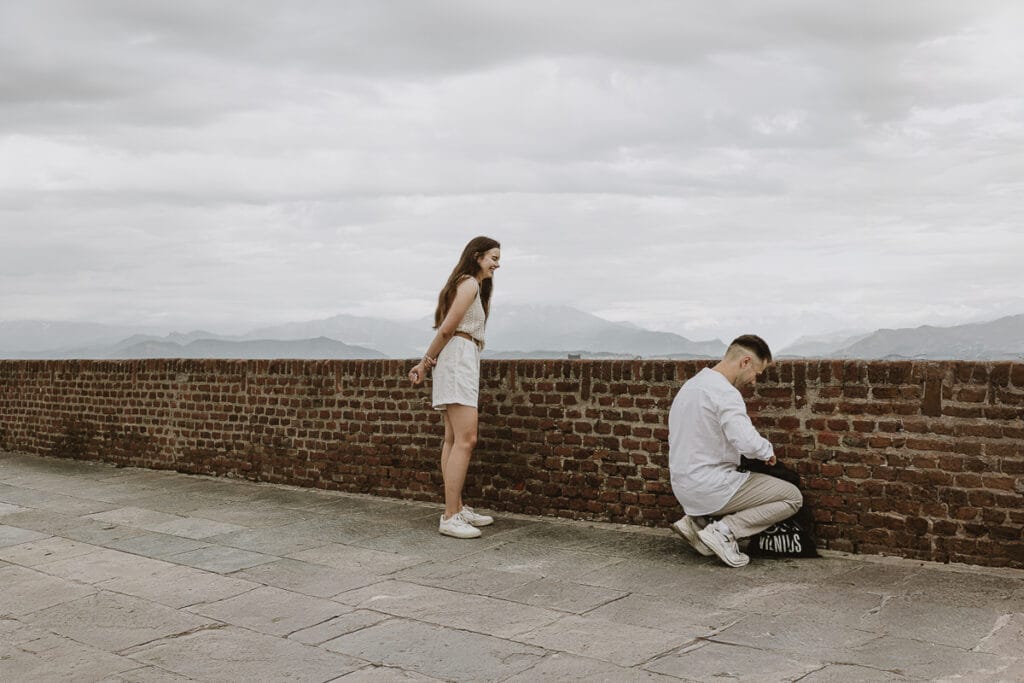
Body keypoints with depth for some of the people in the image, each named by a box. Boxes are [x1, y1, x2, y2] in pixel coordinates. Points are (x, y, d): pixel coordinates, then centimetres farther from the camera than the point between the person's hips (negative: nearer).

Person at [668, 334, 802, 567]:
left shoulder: (692, 384, 12)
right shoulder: (724, 392, -18)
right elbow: (747, 441, -31)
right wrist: (767, 451, -8)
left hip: (684, 488, 9)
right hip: (711, 486, -9)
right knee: (792, 497, 0)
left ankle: (695, 520, 13)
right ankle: (724, 530, -10)